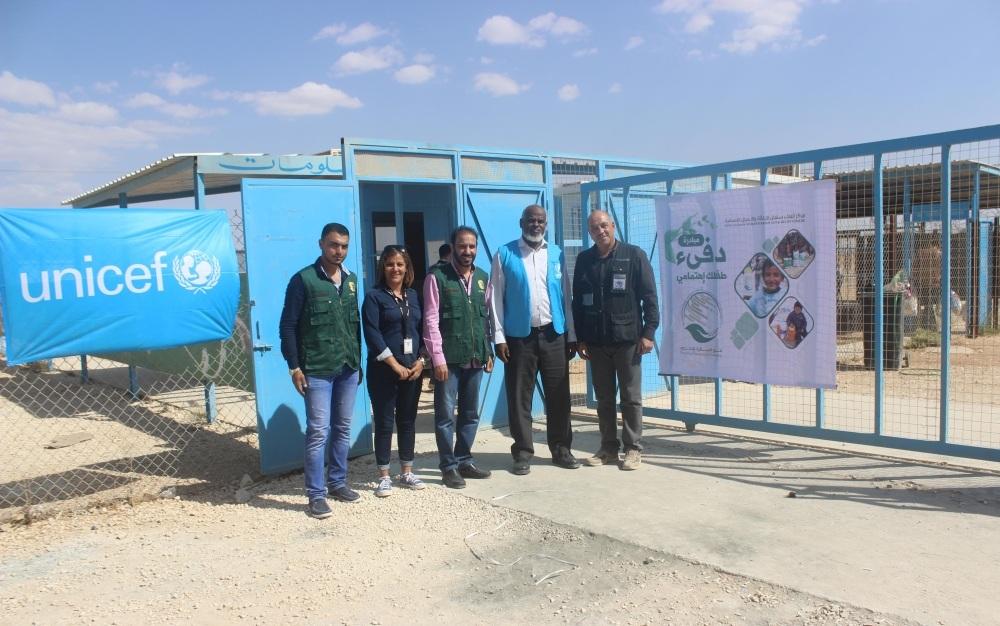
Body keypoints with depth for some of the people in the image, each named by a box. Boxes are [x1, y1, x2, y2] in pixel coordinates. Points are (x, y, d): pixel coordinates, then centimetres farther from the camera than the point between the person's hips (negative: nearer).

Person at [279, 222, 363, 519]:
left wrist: (358, 360, 14)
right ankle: (316, 494, 6)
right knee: (318, 432, -4)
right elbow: (287, 325, -7)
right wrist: (294, 366, -11)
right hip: (317, 370, -5)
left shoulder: (351, 279, 10)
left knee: (343, 428, 12)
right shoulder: (303, 280, -7)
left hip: (348, 368, 6)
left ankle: (337, 482, 26)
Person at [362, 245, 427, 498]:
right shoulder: (374, 296, -4)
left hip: (412, 368, 5)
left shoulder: (413, 296, 12)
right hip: (384, 370, -5)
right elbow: (372, 334, -12)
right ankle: (384, 477, 11)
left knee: (408, 420, 11)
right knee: (384, 422, 2)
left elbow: (422, 330, 11)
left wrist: (421, 361, -3)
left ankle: (407, 473, 22)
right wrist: (395, 364, -15)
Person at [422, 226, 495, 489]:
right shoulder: (437, 277, -7)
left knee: (470, 413, 13)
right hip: (449, 358, -5)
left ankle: (464, 461, 26)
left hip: (475, 357, 6)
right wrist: (437, 357, -14)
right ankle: (448, 467, 13)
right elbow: (431, 320, -10)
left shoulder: (482, 277, 10)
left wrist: (488, 351, 12)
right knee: (446, 415, 2)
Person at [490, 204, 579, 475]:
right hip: (519, 336, -2)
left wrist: (571, 334, 6)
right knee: (519, 397, 4)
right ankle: (522, 452, 15)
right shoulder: (505, 254, 0)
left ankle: (561, 448, 21)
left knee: (558, 395, 8)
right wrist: (499, 337, -7)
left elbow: (565, 295, 9)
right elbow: (495, 297, -2)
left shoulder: (556, 254, 8)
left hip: (554, 334, 2)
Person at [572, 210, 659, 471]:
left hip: (627, 339, -3)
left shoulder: (634, 255, -1)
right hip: (596, 341, 3)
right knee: (604, 398, 10)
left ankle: (633, 449, 14)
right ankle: (609, 448, 20)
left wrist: (648, 332, -9)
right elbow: (578, 301, 11)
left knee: (631, 397, 4)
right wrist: (580, 338, 7)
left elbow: (649, 296, -3)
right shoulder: (584, 260, 8)